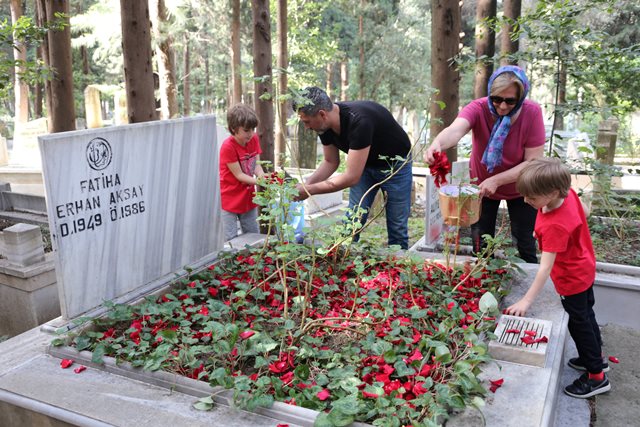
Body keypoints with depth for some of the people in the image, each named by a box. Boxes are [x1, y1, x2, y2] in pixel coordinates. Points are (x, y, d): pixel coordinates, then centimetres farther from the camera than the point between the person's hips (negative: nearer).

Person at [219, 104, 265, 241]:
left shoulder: (254, 139, -2)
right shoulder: (228, 147, -21)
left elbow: (256, 165, -2)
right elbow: (239, 175, -20)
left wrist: (264, 177, -22)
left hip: (248, 198, 6)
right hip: (229, 200, -6)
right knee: (230, 240, -3)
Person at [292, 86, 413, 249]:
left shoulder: (359, 121, -39)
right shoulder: (325, 126, -16)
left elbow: (351, 178, -38)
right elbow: (330, 162, -1)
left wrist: (309, 190, -31)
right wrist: (305, 184, -17)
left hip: (395, 165, -6)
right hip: (365, 164, 6)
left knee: (397, 228, -1)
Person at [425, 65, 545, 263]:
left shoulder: (532, 113, -24)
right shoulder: (478, 108, -25)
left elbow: (533, 162, -24)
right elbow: (455, 129, -47)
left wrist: (496, 180, -35)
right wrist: (438, 143, -70)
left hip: (519, 188, 0)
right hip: (482, 185, 1)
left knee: (525, 244, 9)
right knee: (480, 244, 9)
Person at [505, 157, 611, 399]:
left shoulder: (555, 226, -39)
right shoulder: (567, 192, -16)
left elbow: (545, 267, -38)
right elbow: (584, 212, 5)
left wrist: (527, 300, -36)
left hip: (572, 279, -9)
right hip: (584, 269, 9)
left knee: (579, 323, 8)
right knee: (586, 314, 25)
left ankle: (596, 376, 25)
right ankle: (596, 358, 46)